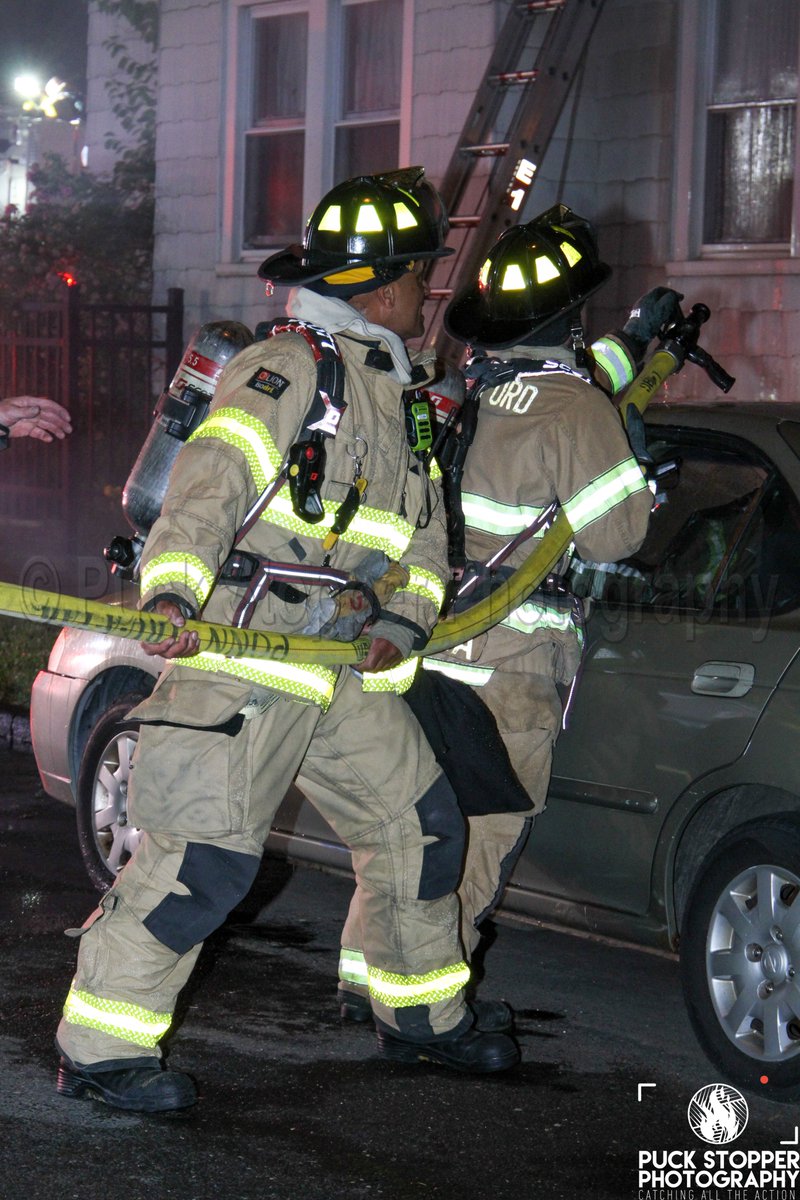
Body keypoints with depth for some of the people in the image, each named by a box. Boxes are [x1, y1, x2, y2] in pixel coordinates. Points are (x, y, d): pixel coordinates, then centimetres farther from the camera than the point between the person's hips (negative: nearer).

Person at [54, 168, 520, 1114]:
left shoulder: (391, 392, 19)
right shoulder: (284, 369, -9)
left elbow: (422, 523, 18)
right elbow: (209, 482, -20)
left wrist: (402, 618, 0)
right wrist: (171, 591, -35)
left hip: (348, 669, 9)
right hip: (240, 657, -9)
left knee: (418, 824, 13)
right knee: (205, 852, -13)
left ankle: (421, 1014, 30)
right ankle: (98, 1049, -5)